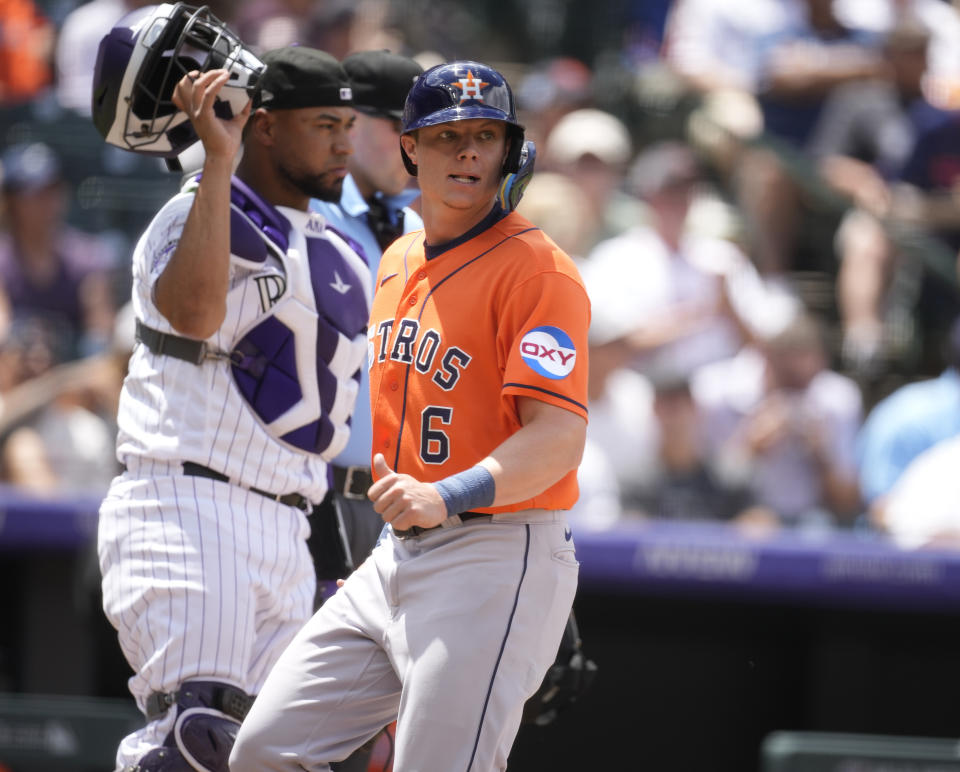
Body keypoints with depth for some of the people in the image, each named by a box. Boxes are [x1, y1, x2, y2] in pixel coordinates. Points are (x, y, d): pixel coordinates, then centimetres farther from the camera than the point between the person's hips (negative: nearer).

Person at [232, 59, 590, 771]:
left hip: (496, 558, -8)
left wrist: (447, 497, -33)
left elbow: (559, 439, -22)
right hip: (395, 559, 8)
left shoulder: (538, 270, -11)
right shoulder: (398, 264, 16)